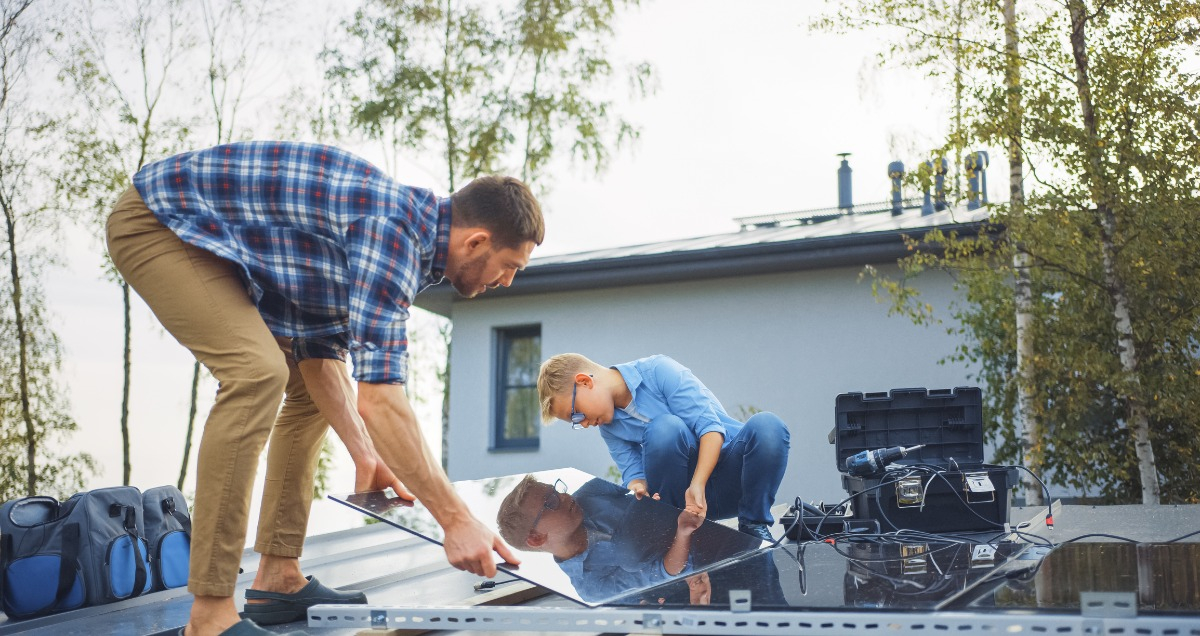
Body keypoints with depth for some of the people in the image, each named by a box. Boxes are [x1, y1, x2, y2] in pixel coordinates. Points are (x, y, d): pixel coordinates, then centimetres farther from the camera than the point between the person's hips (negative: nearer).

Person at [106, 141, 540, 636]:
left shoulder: (404, 230, 3)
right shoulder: (394, 229, -28)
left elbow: (322, 352, 8)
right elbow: (378, 399, -34)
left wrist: (365, 456, 1)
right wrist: (456, 519, -29)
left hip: (212, 243, 10)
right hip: (156, 222, -10)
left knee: (309, 385, 8)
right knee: (258, 372, -27)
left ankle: (278, 579, 10)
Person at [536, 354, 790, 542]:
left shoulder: (659, 370, -11)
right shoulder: (610, 427, 7)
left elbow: (710, 425, -18)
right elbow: (633, 473, 1)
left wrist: (697, 486, -31)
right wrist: (637, 489, -24)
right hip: (685, 490, 2)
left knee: (767, 425, -35)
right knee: (664, 428, -29)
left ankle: (754, 525, -15)